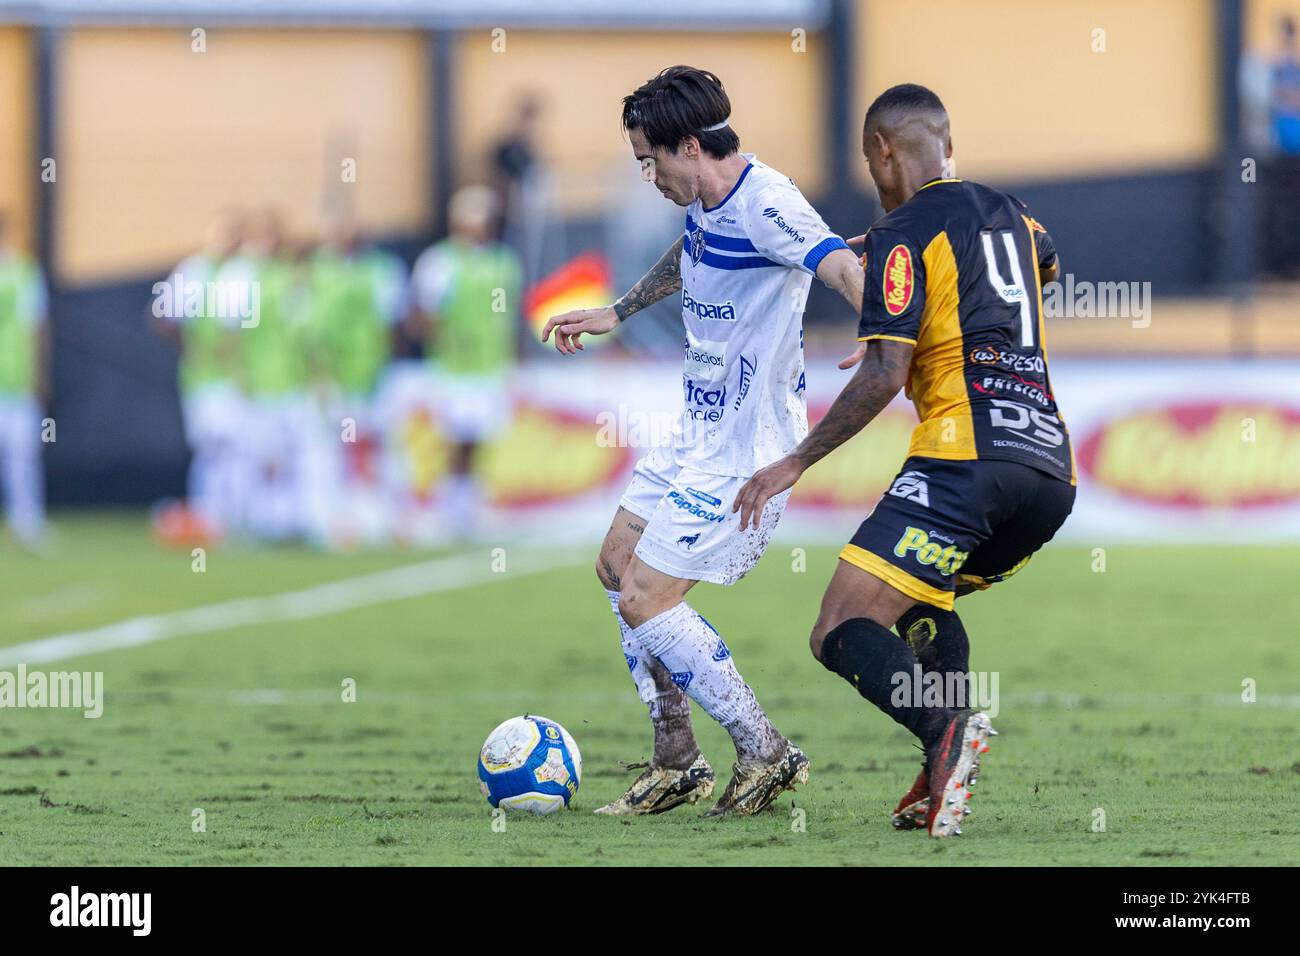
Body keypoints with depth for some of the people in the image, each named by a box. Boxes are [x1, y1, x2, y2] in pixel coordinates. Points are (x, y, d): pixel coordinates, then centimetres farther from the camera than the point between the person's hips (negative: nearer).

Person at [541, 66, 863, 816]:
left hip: (747, 448, -10)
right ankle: (677, 765, 21)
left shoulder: (764, 205, -23)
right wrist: (614, 315, 41)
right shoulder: (707, 203, 7)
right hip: (700, 429, 10)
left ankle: (768, 753, 0)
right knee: (618, 565, 15)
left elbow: (842, 267, -40)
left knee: (646, 601, -11)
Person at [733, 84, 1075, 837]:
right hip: (1052, 469, 8)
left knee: (842, 633, -8)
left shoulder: (906, 235, -2)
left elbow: (884, 375, -11)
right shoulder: (1009, 215, 21)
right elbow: (1048, 266, 48)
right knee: (922, 599, 29)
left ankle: (947, 728, -35)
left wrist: (797, 462, -4)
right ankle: (945, 784, 10)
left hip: (967, 458, -8)